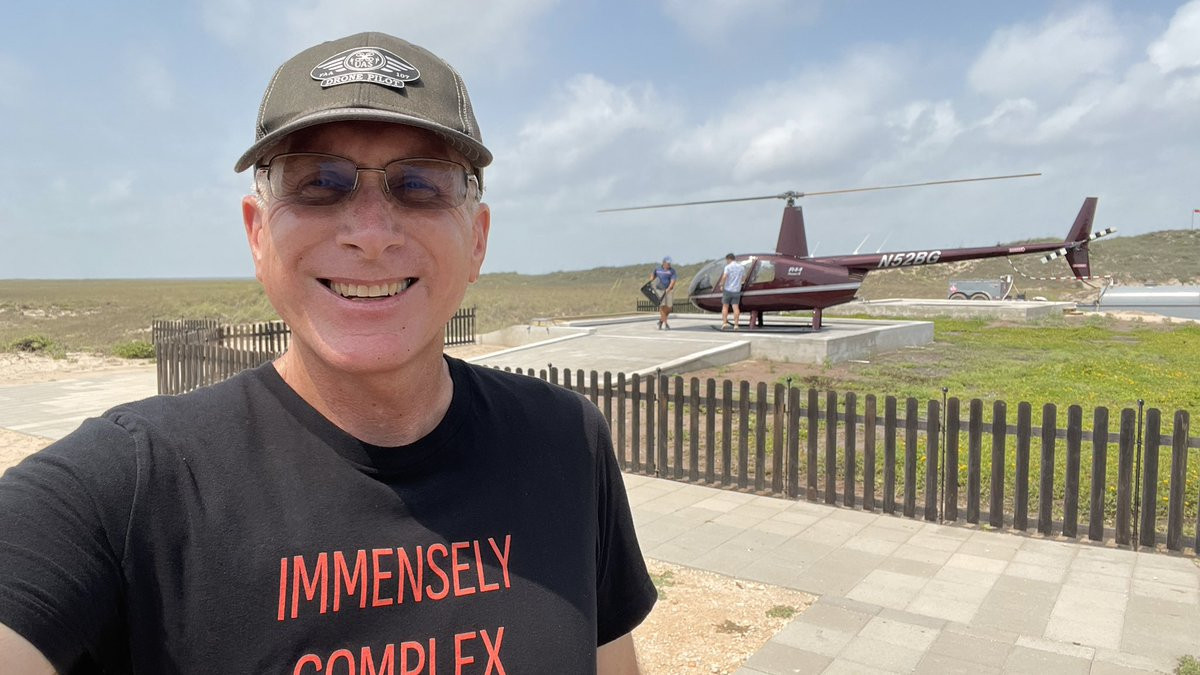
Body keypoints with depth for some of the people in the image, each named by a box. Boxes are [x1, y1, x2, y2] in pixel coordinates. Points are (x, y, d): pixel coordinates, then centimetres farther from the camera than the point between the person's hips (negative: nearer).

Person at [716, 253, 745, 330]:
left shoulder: (728, 267, -7)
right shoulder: (741, 267, 9)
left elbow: (724, 277, -19)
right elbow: (744, 277, 19)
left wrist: (721, 285, -6)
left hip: (727, 289, -3)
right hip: (737, 290, 3)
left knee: (725, 306, 7)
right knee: (736, 307, 0)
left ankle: (724, 323, 0)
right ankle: (736, 324, -5)